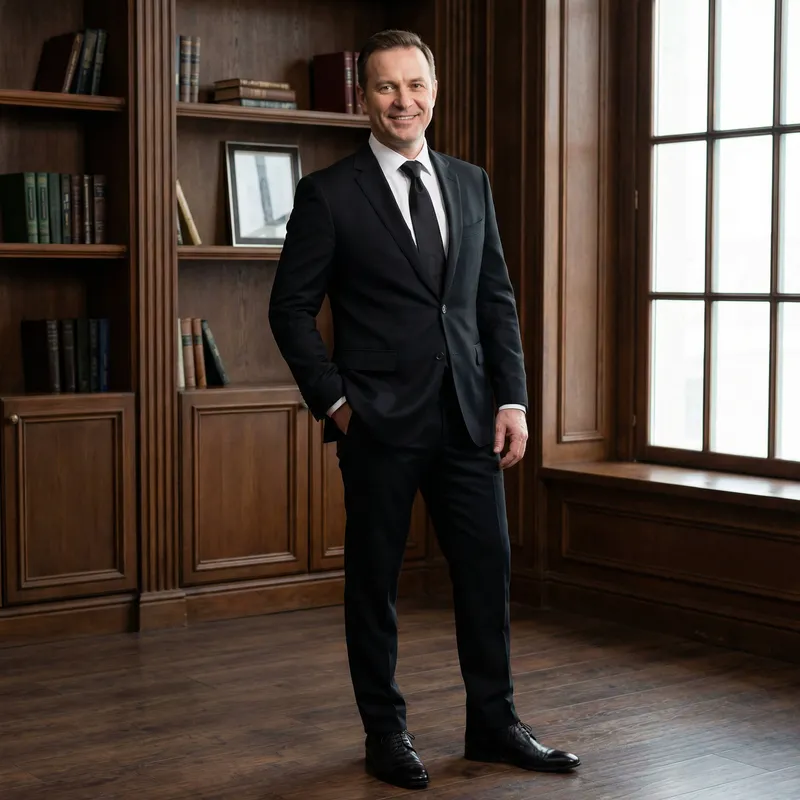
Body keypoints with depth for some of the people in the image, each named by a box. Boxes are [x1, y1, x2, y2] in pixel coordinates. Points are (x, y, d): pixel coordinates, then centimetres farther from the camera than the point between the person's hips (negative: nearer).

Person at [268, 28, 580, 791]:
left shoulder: (470, 183, 10)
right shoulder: (328, 194, -4)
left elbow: (496, 298, 10)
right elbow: (291, 307, -2)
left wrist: (512, 399, 3)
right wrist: (333, 400, -9)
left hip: (467, 414, 4)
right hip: (379, 420, -4)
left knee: (487, 567, 8)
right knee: (373, 578, 7)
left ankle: (493, 722, 23)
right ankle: (385, 732, 21)